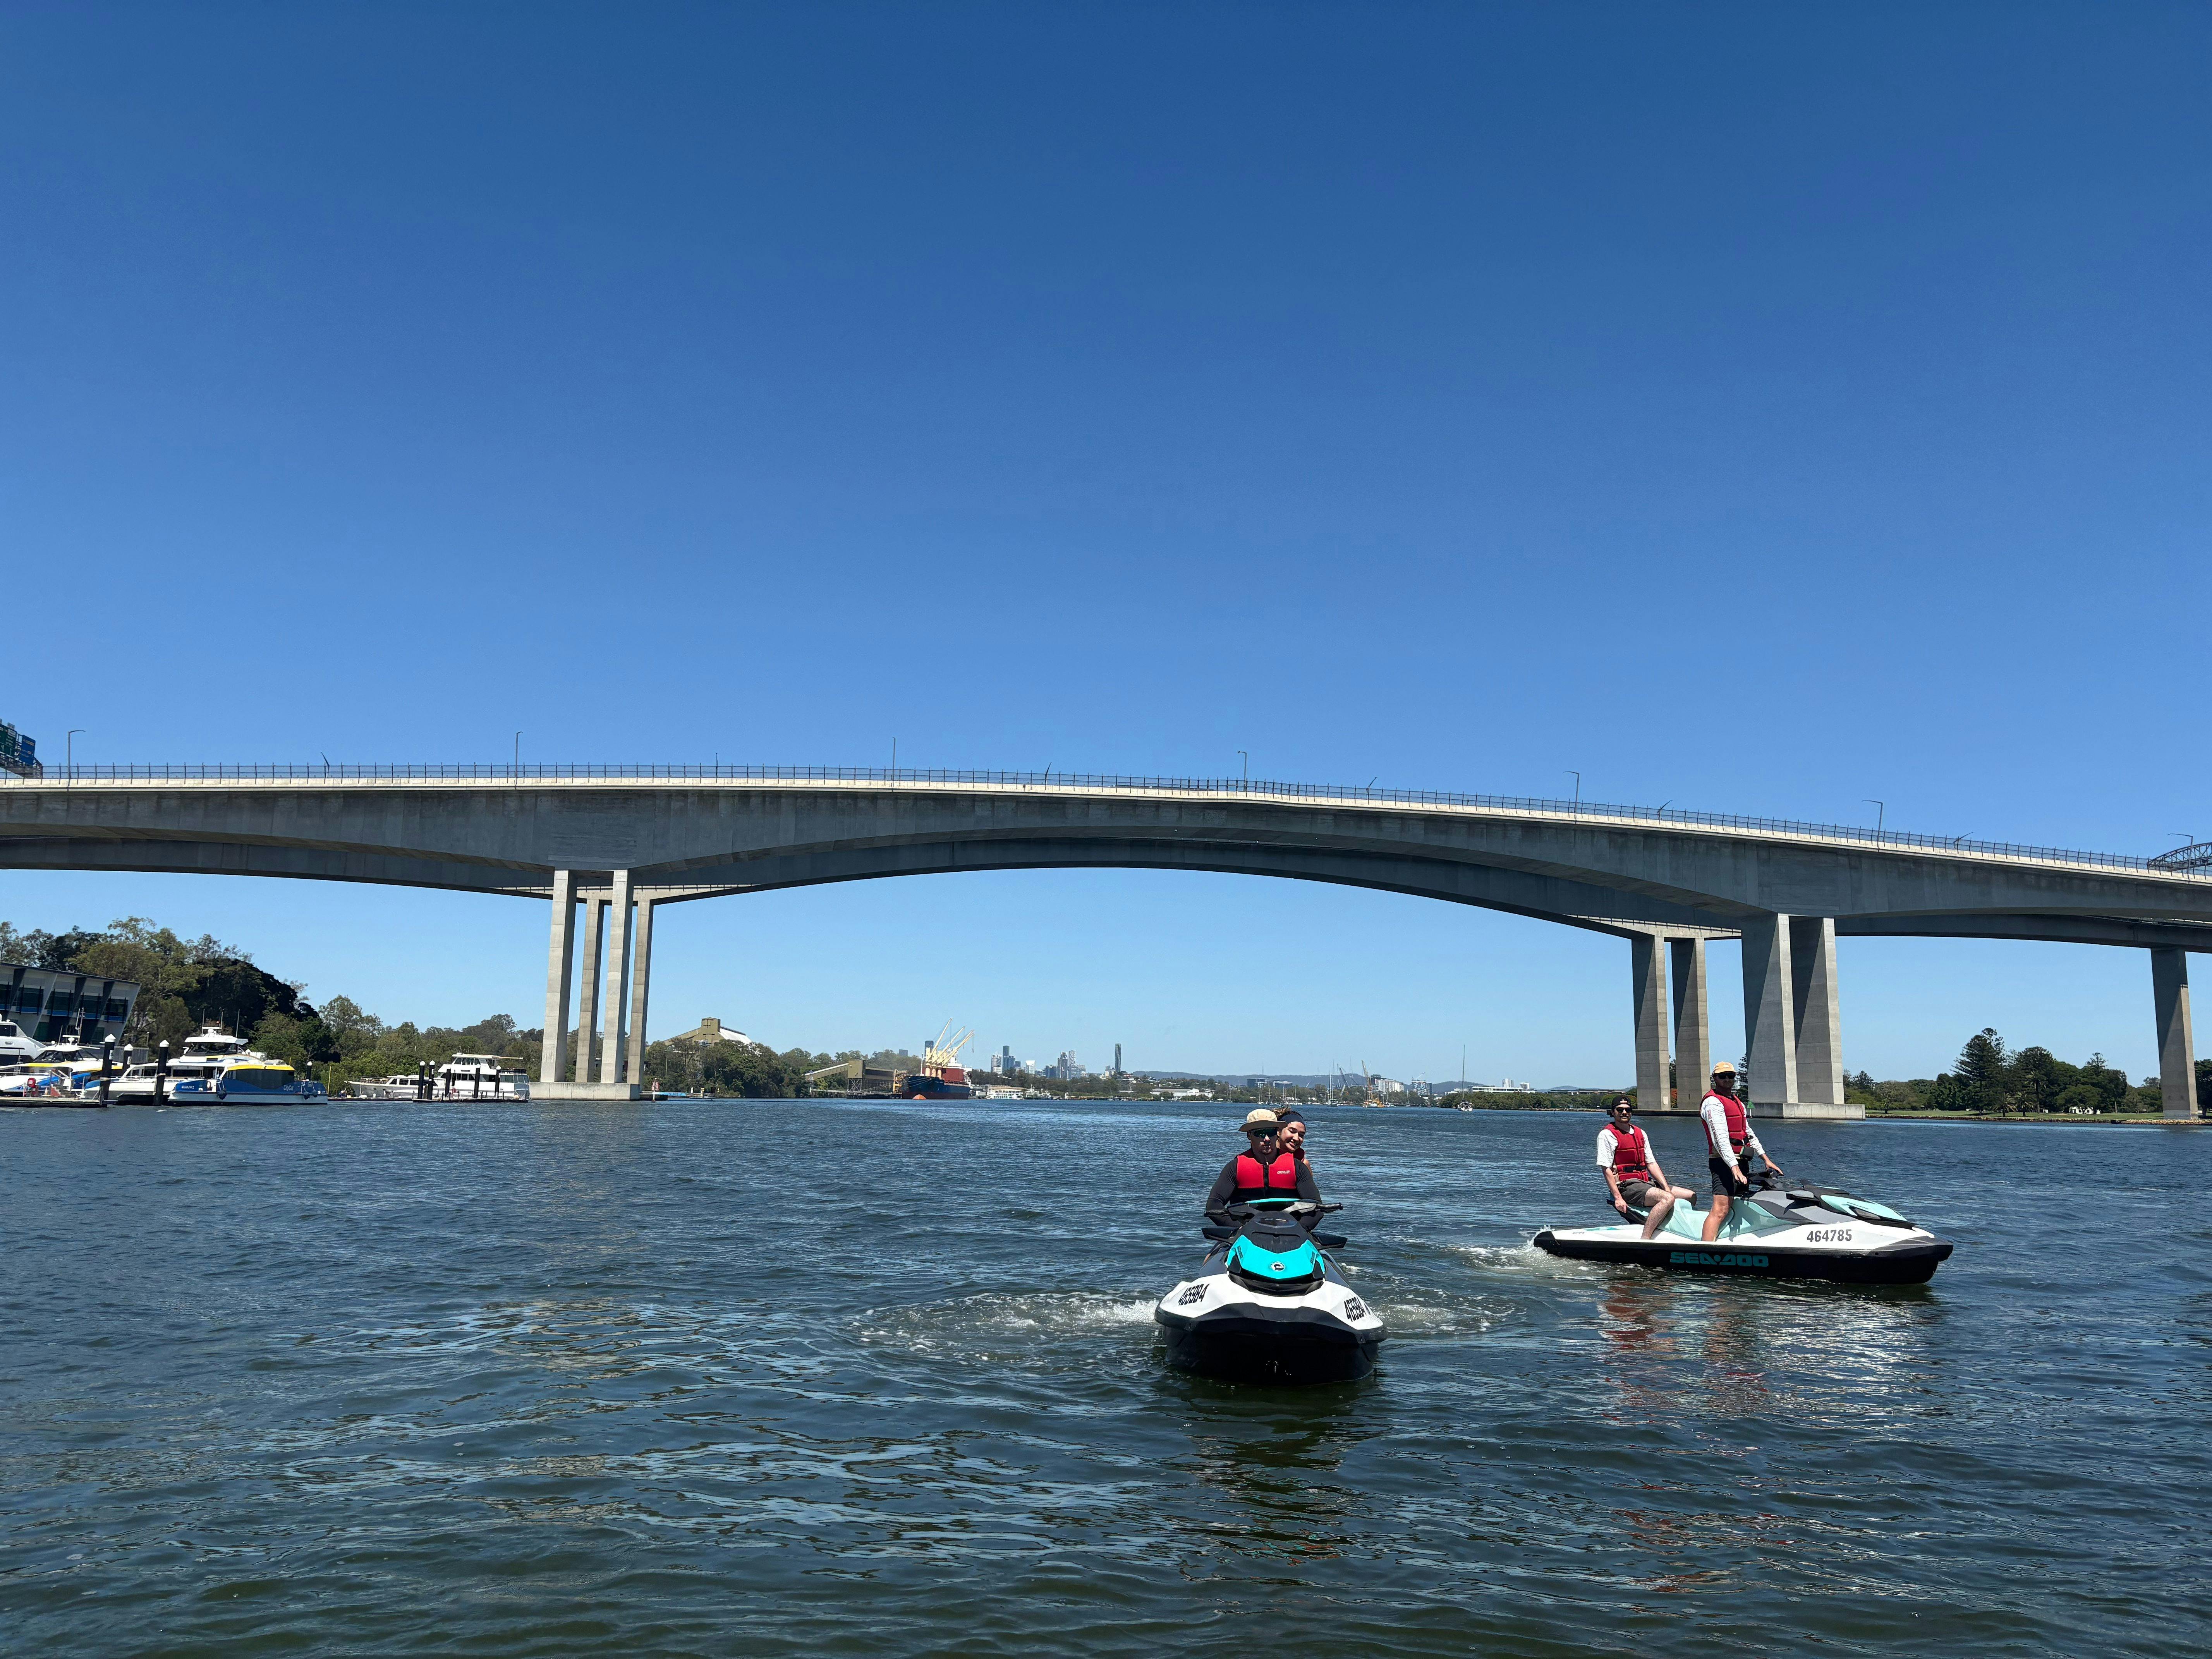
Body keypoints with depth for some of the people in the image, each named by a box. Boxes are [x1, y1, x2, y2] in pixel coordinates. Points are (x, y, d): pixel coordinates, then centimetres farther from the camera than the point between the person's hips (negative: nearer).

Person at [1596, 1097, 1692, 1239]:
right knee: (1668, 1199, -32)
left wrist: (1667, 1188, 3)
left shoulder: (1640, 1133, 18)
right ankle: (1645, 1240, -36)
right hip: (1626, 1186, -8)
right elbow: (1606, 1170, -11)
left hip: (1646, 1183, 8)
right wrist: (1618, 1198, -19)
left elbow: (1651, 1164, 16)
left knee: (1691, 1196, 7)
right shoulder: (1607, 1135, -6)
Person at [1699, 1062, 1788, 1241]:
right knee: (1720, 1211, -20)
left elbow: (1748, 1133, 27)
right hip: (1724, 1162, -10)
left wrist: (1766, 1159, 19)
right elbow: (1721, 1137, -19)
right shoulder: (1713, 1102, -9)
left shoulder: (1738, 1103, 23)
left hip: (1740, 1162, 10)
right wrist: (1734, 1167, -28)